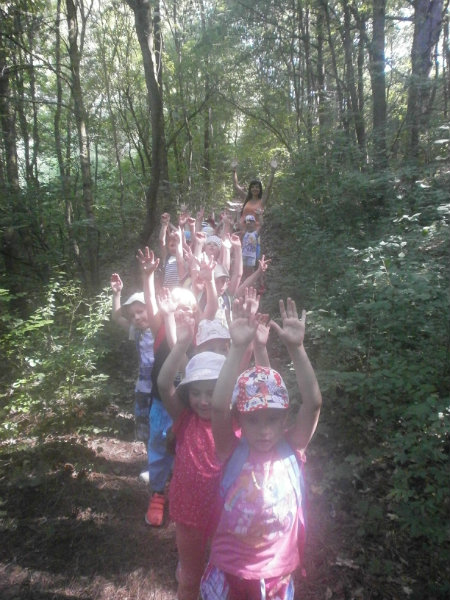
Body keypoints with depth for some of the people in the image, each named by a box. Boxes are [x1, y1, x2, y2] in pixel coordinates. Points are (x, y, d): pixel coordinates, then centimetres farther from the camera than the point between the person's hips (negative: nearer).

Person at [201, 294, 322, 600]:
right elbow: (218, 406, -32)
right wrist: (238, 347, -41)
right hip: (229, 573, -1)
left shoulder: (291, 449, -11)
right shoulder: (232, 451, -14)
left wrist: (296, 347, -36)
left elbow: (313, 402, -25)